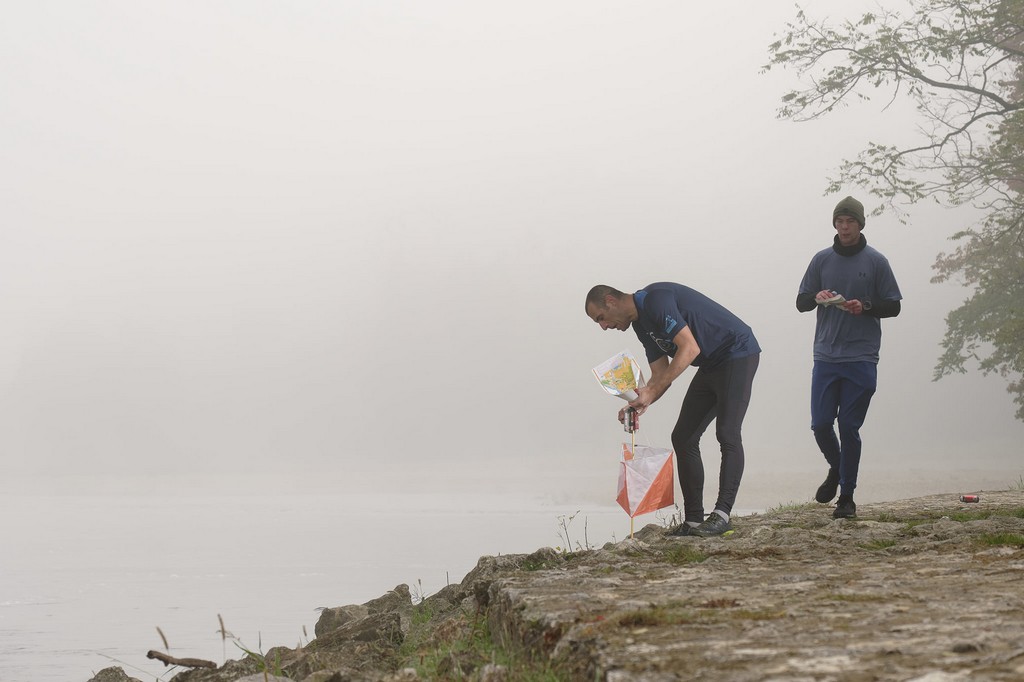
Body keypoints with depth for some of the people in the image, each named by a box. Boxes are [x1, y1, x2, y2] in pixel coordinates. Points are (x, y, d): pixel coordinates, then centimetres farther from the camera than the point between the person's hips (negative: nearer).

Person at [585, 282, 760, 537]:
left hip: (737, 355, -10)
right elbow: (661, 374, 10)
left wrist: (651, 392, -27)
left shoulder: (655, 299, -21)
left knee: (727, 434, -18)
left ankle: (722, 514, -21)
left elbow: (690, 348, -28)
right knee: (683, 437, 4)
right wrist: (640, 404, -9)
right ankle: (693, 520, 3)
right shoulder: (641, 324, 10)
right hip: (710, 366, 10)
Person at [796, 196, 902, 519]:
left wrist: (866, 307, -14)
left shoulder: (876, 262, 2)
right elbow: (800, 302, 12)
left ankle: (847, 496, 10)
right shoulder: (822, 259, 8)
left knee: (849, 428, -1)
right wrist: (817, 298, -11)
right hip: (825, 357, 2)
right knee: (820, 425, -1)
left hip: (861, 359, -2)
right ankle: (836, 469, 29)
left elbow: (894, 306, 4)